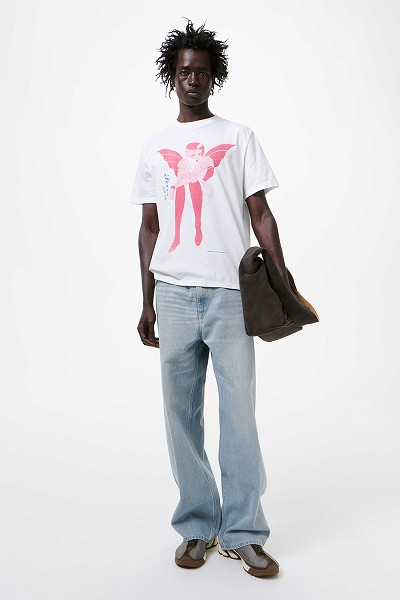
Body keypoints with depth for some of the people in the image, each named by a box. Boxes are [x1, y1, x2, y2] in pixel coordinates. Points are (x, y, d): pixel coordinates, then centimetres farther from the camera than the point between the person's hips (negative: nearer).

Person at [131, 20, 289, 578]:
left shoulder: (239, 137, 9)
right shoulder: (154, 149, 15)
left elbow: (260, 213, 4)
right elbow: (150, 227, 15)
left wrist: (284, 281, -7)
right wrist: (147, 303, 10)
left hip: (230, 292, -2)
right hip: (174, 294, 2)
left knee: (239, 411, -4)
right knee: (182, 413, 4)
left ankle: (243, 533, 7)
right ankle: (197, 527, 16)